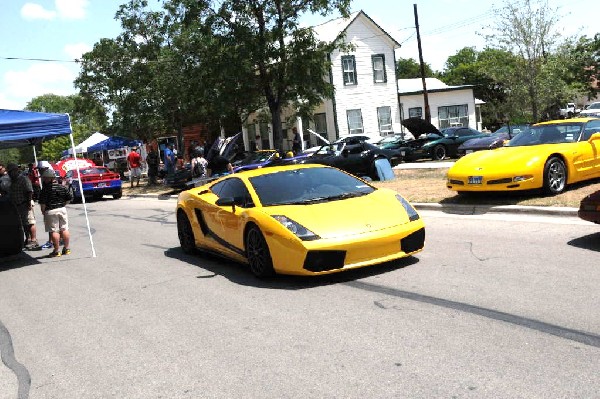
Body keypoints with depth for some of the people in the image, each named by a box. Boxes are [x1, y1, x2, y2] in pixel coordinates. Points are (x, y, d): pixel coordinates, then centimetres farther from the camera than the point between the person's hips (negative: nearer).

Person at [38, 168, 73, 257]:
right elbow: (70, 198, 9)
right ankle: (66, 248, 17)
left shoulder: (46, 189, -13)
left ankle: (56, 251, 2)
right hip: (62, 209, 5)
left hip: (51, 211, -5)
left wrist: (43, 211, -1)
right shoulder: (62, 187, 4)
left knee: (54, 231, -1)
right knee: (64, 229, 10)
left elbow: (42, 202, -15)